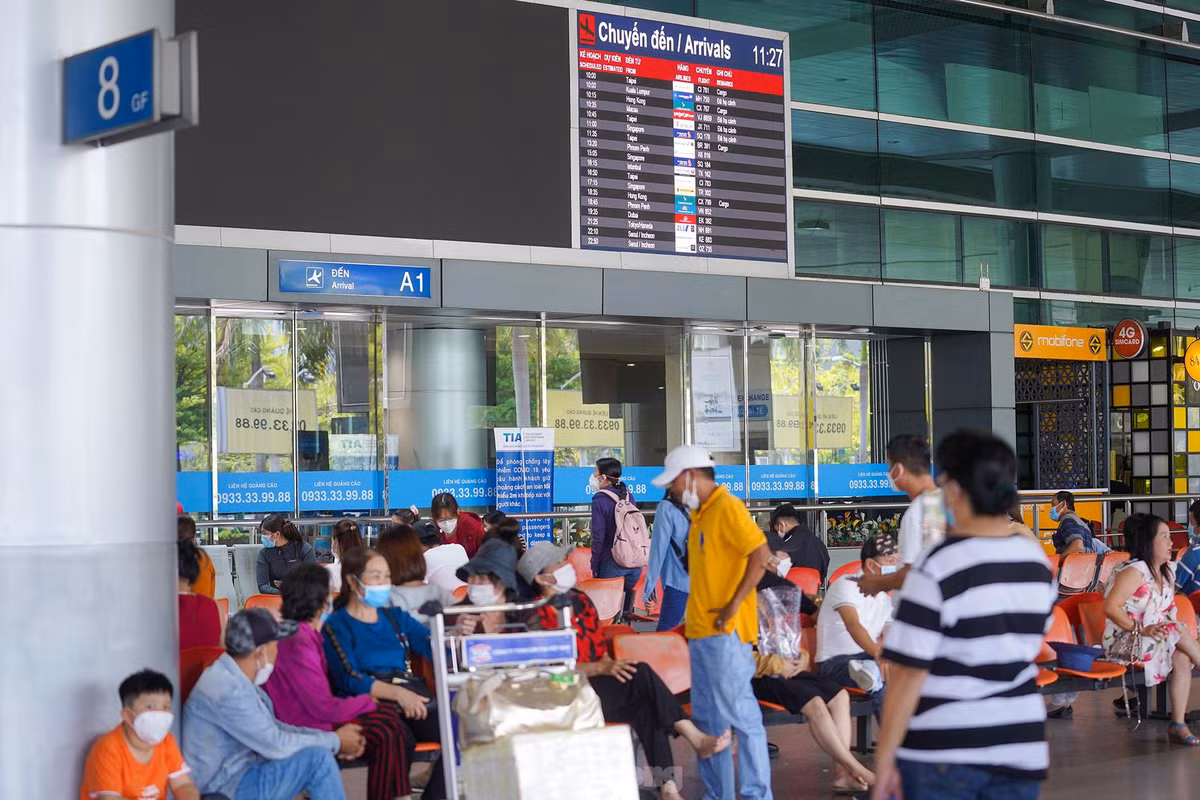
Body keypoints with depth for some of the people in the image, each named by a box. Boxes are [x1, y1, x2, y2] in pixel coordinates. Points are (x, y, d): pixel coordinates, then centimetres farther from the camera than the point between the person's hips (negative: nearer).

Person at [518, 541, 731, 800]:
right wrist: (602, 668, -23)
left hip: (596, 685, 6)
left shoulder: (580, 601, 16)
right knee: (642, 674, -26)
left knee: (646, 707, -24)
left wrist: (612, 666, -6)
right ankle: (697, 739, -27)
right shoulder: (536, 617, -6)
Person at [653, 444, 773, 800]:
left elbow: (761, 555, -21)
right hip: (701, 630, 10)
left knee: (740, 713, -6)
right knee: (707, 718, 12)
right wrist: (696, 616, 15)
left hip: (726, 631, -10)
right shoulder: (699, 514, 16)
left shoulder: (727, 508, -12)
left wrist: (734, 605, -20)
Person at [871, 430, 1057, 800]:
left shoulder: (938, 567, -15)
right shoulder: (1038, 561, 5)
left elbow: (909, 674, -16)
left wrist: (884, 757, -10)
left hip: (942, 753, -5)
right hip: (1021, 747, 5)